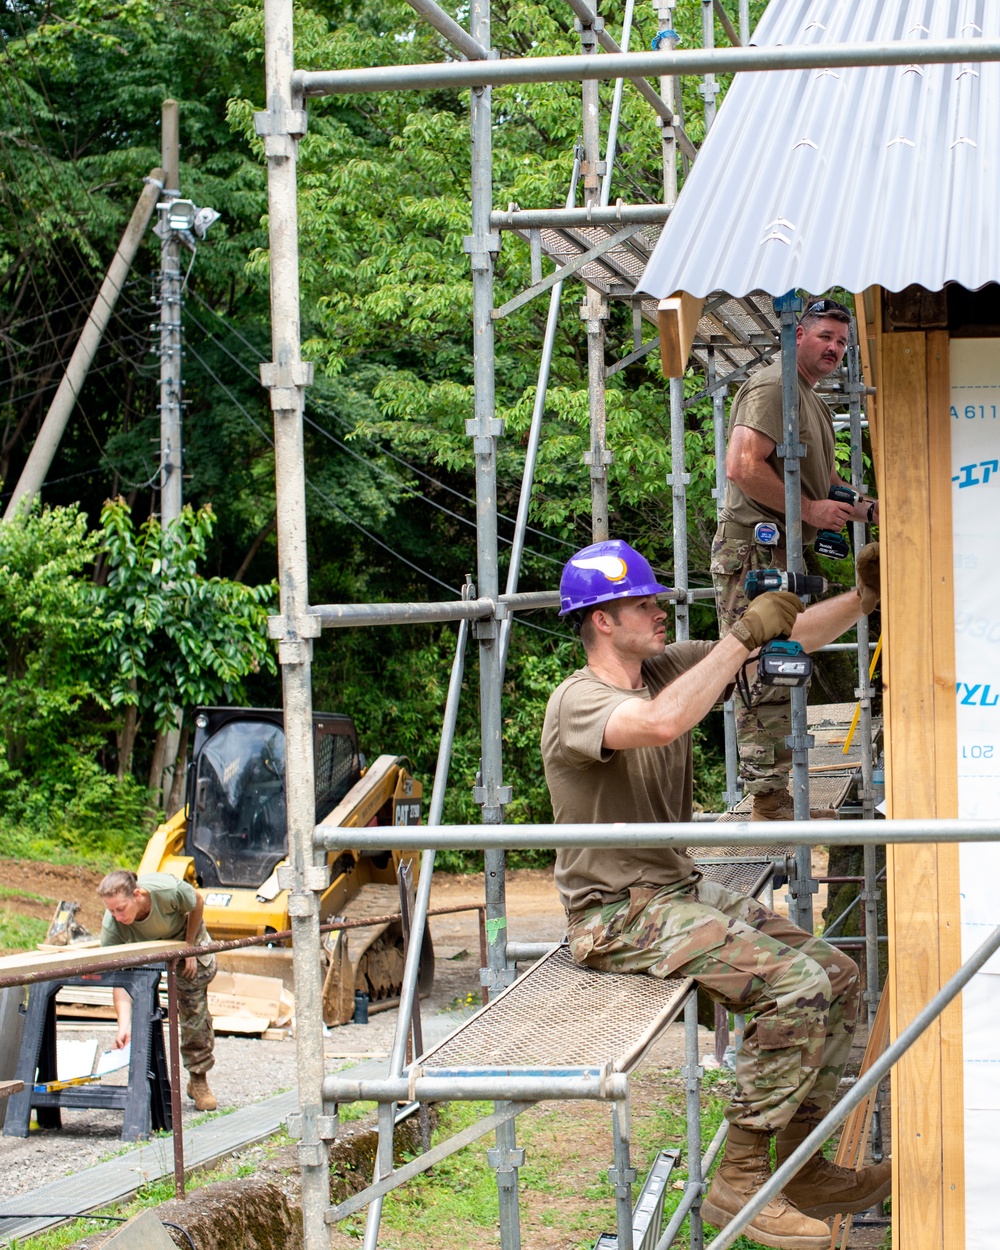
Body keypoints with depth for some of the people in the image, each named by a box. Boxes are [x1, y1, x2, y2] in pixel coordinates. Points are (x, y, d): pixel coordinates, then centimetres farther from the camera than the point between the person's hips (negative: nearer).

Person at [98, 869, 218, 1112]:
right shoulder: (111, 927, -38)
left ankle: (198, 1080, 10)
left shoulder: (169, 890, -43)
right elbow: (118, 979, -38)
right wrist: (124, 1024, -50)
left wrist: (190, 948, -11)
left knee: (194, 1007, -2)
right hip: (145, 947, 1)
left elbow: (197, 903, -17)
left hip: (184, 933, -1)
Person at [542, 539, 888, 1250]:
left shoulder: (667, 668, 7)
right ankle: (740, 1183, -15)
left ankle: (800, 1168, 9)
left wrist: (865, 597, -6)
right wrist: (745, 636, -31)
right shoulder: (577, 701, -16)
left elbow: (789, 639, 9)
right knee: (797, 985, -22)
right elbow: (662, 721, -39)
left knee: (838, 976, 1)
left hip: (682, 889, 9)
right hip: (619, 913, -9)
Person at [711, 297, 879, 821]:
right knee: (764, 679, -11)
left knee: (783, 676, 13)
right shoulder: (773, 387, -11)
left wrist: (866, 508, 16)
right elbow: (743, 467, -23)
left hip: (783, 553, 11)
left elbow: (825, 481, 35)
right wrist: (809, 509, -19)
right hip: (754, 551, -11)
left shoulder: (813, 402, 23)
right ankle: (768, 802, -11)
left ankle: (777, 794, 19)